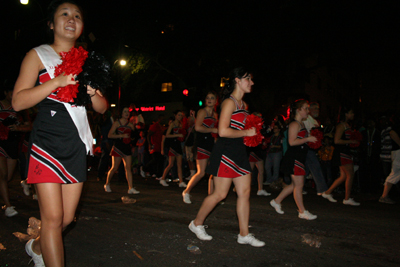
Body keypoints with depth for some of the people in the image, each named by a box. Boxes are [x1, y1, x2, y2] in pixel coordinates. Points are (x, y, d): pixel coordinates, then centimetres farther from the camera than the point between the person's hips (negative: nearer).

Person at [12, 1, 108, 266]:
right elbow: (18, 102, -8)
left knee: (68, 217, 10)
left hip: (77, 145, 5)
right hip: (47, 142, -4)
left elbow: (102, 108, 16)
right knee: (53, 217, -8)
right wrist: (57, 82, -18)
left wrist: (93, 93, -6)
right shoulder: (38, 55, 3)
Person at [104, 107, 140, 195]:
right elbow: (110, 135, -7)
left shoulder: (130, 125, 11)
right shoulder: (116, 123, -1)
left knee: (128, 168, -3)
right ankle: (107, 184, 24)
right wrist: (122, 135, -16)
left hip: (127, 147, 4)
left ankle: (131, 188, -5)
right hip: (118, 147, -4)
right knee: (114, 168, 2)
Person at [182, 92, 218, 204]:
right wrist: (213, 130, -14)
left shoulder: (215, 115, 17)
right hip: (202, 143, -8)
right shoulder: (202, 112, -5)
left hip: (211, 143, 8)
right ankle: (186, 192, 10)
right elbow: (197, 127, -19)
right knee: (201, 172, -9)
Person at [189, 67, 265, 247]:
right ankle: (197, 224, 20)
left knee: (245, 192, 7)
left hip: (239, 151, 9)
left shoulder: (243, 104, 16)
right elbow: (223, 131, -22)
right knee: (220, 194, -2)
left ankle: (244, 234, 17)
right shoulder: (229, 102, -12)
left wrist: (251, 131, 8)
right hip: (225, 151, -9)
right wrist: (247, 132, -13)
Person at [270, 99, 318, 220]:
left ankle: (277, 201, 25)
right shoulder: (294, 124, -13)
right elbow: (292, 142, -22)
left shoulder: (301, 124, 18)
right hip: (293, 158, -10)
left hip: (299, 158, 10)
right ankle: (302, 211, 8)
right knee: (299, 184, -2)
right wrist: (307, 139, -19)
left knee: (295, 184, 14)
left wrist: (310, 139, 14)